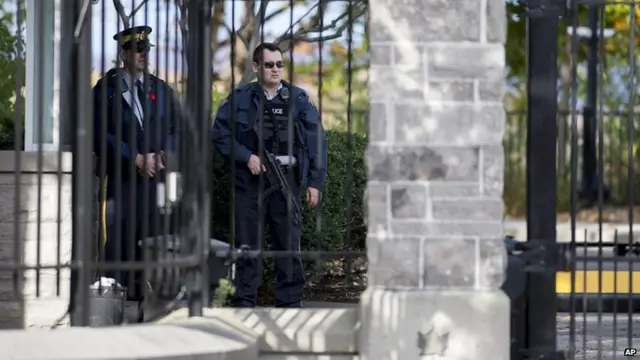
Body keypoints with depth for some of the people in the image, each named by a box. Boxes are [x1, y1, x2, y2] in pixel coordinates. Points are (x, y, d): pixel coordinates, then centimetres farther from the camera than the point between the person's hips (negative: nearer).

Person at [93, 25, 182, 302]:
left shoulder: (162, 90, 17)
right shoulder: (106, 89, 4)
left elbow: (176, 129, 14)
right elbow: (101, 134, -3)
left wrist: (162, 156, -5)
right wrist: (135, 158, -11)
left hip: (155, 176, 3)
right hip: (119, 178, -3)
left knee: (153, 238, -2)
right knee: (115, 238, -7)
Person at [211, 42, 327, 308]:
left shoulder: (298, 99, 9)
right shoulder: (240, 99, 6)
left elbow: (317, 141, 8)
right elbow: (219, 134, 5)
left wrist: (315, 182, 2)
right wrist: (246, 156, -7)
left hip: (286, 178, 1)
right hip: (250, 179, -1)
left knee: (288, 242, 1)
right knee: (247, 243, 2)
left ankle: (290, 303, 7)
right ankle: (244, 302, 8)